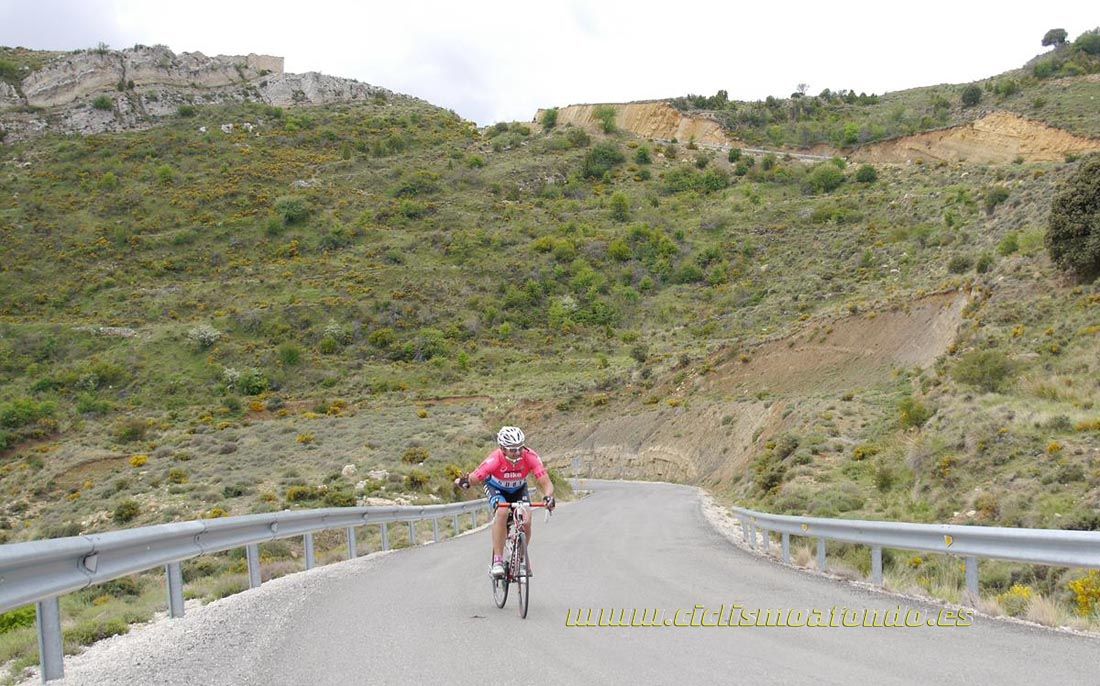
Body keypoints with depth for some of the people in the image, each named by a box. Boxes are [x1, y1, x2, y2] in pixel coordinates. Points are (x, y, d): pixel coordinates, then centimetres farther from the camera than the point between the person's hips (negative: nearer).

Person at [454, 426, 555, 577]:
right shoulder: (495, 460, -36)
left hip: (518, 489, 2)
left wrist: (548, 497, -54)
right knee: (502, 513, -32)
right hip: (496, 488, -2)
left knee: (526, 522, -18)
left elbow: (545, 482, -38)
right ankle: (497, 560, -25)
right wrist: (463, 481, -49)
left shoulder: (530, 457, -33)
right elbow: (474, 478, -31)